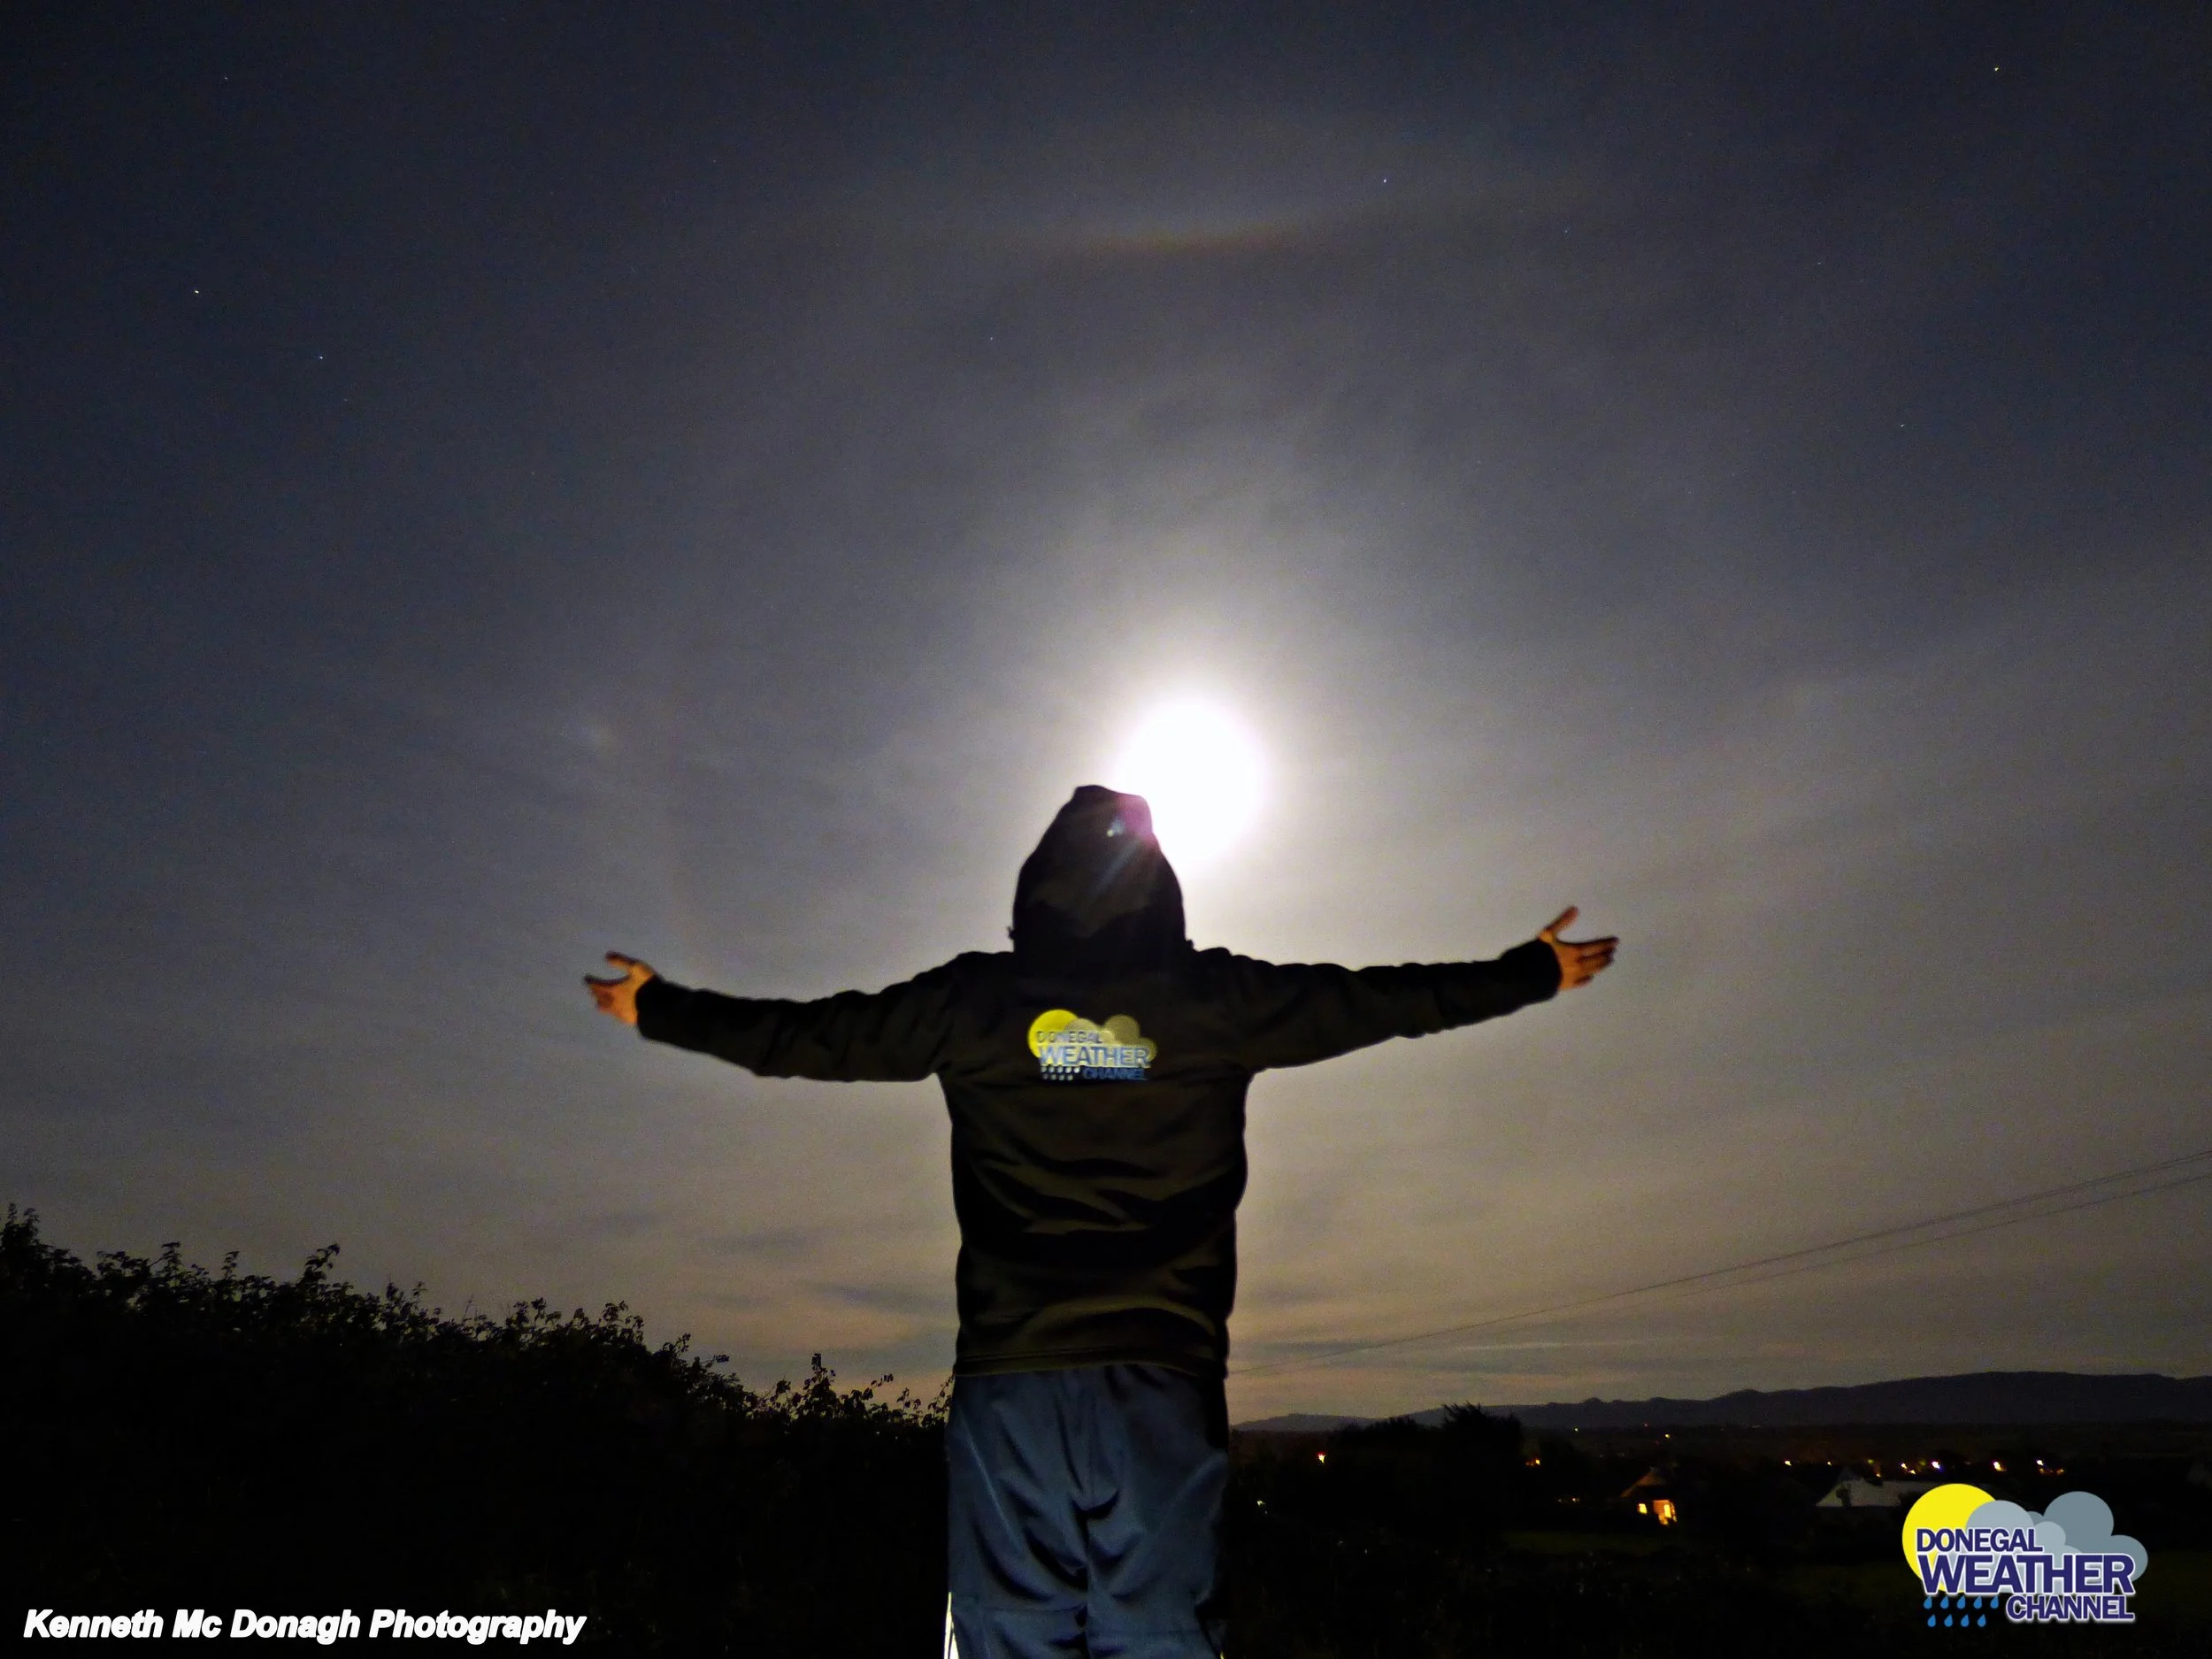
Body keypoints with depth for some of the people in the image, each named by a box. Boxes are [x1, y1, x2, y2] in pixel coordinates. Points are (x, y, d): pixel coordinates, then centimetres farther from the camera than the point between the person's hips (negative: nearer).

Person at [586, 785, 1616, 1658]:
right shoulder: (1215, 1000, 3)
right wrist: (1535, 968, 28)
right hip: (1164, 1376, 0)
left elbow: (800, 1034, 14)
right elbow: (1394, 999, 12)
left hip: (1007, 1377, 1)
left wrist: (658, 1008, 32)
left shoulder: (973, 1000, 4)